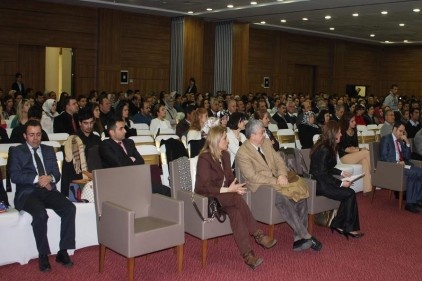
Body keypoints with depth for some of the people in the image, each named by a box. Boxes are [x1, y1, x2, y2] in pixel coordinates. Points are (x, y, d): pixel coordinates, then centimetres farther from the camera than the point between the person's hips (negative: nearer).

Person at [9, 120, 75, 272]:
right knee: (40, 214, -34)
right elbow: (15, 176, -6)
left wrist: (50, 178, -11)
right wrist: (37, 179, -18)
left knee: (70, 208, -23)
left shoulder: (49, 150, 20)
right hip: (28, 192, -4)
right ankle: (43, 255, -15)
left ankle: (63, 251, -15)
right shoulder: (17, 151, 8)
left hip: (48, 190, 4)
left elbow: (57, 173, 14)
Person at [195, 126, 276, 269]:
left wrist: (235, 187, -12)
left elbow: (230, 177, 11)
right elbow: (204, 187, -20)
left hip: (224, 194, 6)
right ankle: (258, 235, -25)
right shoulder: (204, 158, -15)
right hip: (208, 198, -6)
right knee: (237, 200, -31)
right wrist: (228, 190, -24)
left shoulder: (225, 155, 7)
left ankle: (247, 254, -32)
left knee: (234, 211, -27)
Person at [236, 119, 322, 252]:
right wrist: (275, 181, -20)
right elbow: (252, 176, -17)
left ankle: (299, 238, -12)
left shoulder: (266, 142, 9)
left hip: (277, 180, 7)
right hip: (261, 185, -7)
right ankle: (307, 236, -22)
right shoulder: (242, 153, -13)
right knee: (283, 200, -32)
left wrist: (282, 174, -10)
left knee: (301, 196, -16)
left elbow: (278, 160, 10)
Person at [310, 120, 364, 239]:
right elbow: (322, 174, -22)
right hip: (319, 185, -9)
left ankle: (338, 224, 2)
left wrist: (342, 173, 14)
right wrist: (341, 183, -18)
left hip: (321, 181, 9)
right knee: (350, 194, -13)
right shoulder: (324, 150, -20)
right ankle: (349, 228, -1)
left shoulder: (326, 147, 11)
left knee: (349, 193, -6)